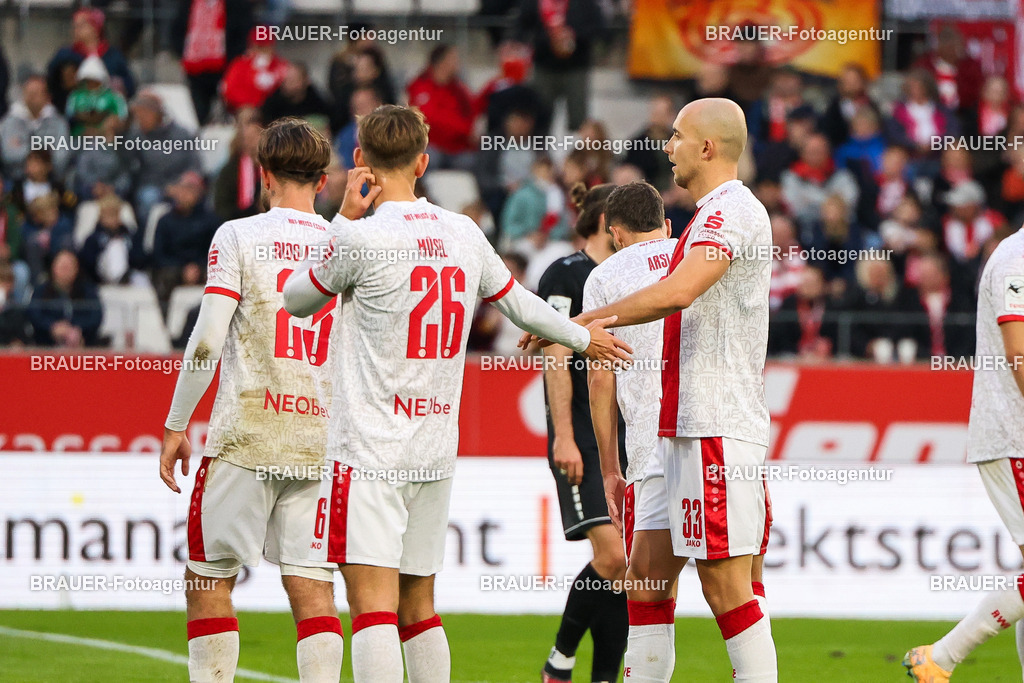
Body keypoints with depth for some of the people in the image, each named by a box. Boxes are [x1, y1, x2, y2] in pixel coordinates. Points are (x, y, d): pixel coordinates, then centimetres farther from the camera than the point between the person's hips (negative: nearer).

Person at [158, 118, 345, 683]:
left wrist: (176, 425, 0)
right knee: (313, 589, 2)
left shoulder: (238, 236, -3)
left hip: (245, 435, -3)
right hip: (321, 440, 3)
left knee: (208, 581, 6)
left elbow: (207, 342, -8)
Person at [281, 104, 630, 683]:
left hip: (371, 449, -6)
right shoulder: (464, 234, 8)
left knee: (373, 604, -12)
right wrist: (583, 337, 39)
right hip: (437, 452, 6)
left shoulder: (362, 237, -11)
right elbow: (519, 303, 22)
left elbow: (297, 300, 5)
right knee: (418, 608, 13)